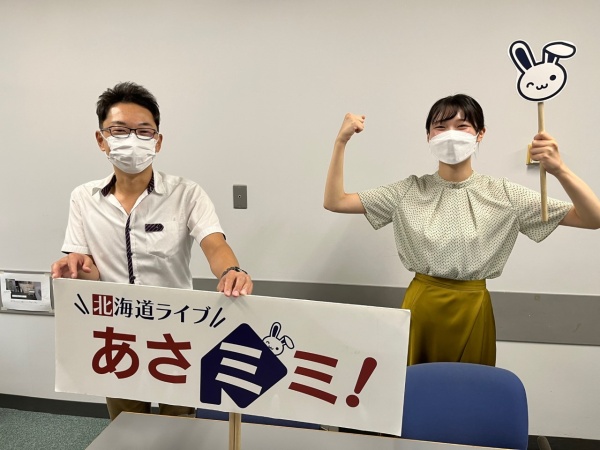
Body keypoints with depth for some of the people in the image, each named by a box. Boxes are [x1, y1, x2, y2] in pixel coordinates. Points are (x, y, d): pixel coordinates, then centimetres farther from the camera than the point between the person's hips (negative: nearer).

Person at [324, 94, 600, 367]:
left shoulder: (503, 194, -5)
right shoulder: (409, 191, -3)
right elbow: (335, 202, -6)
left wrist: (560, 171, -26)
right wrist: (341, 142, -15)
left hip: (472, 310, 0)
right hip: (421, 306, 1)